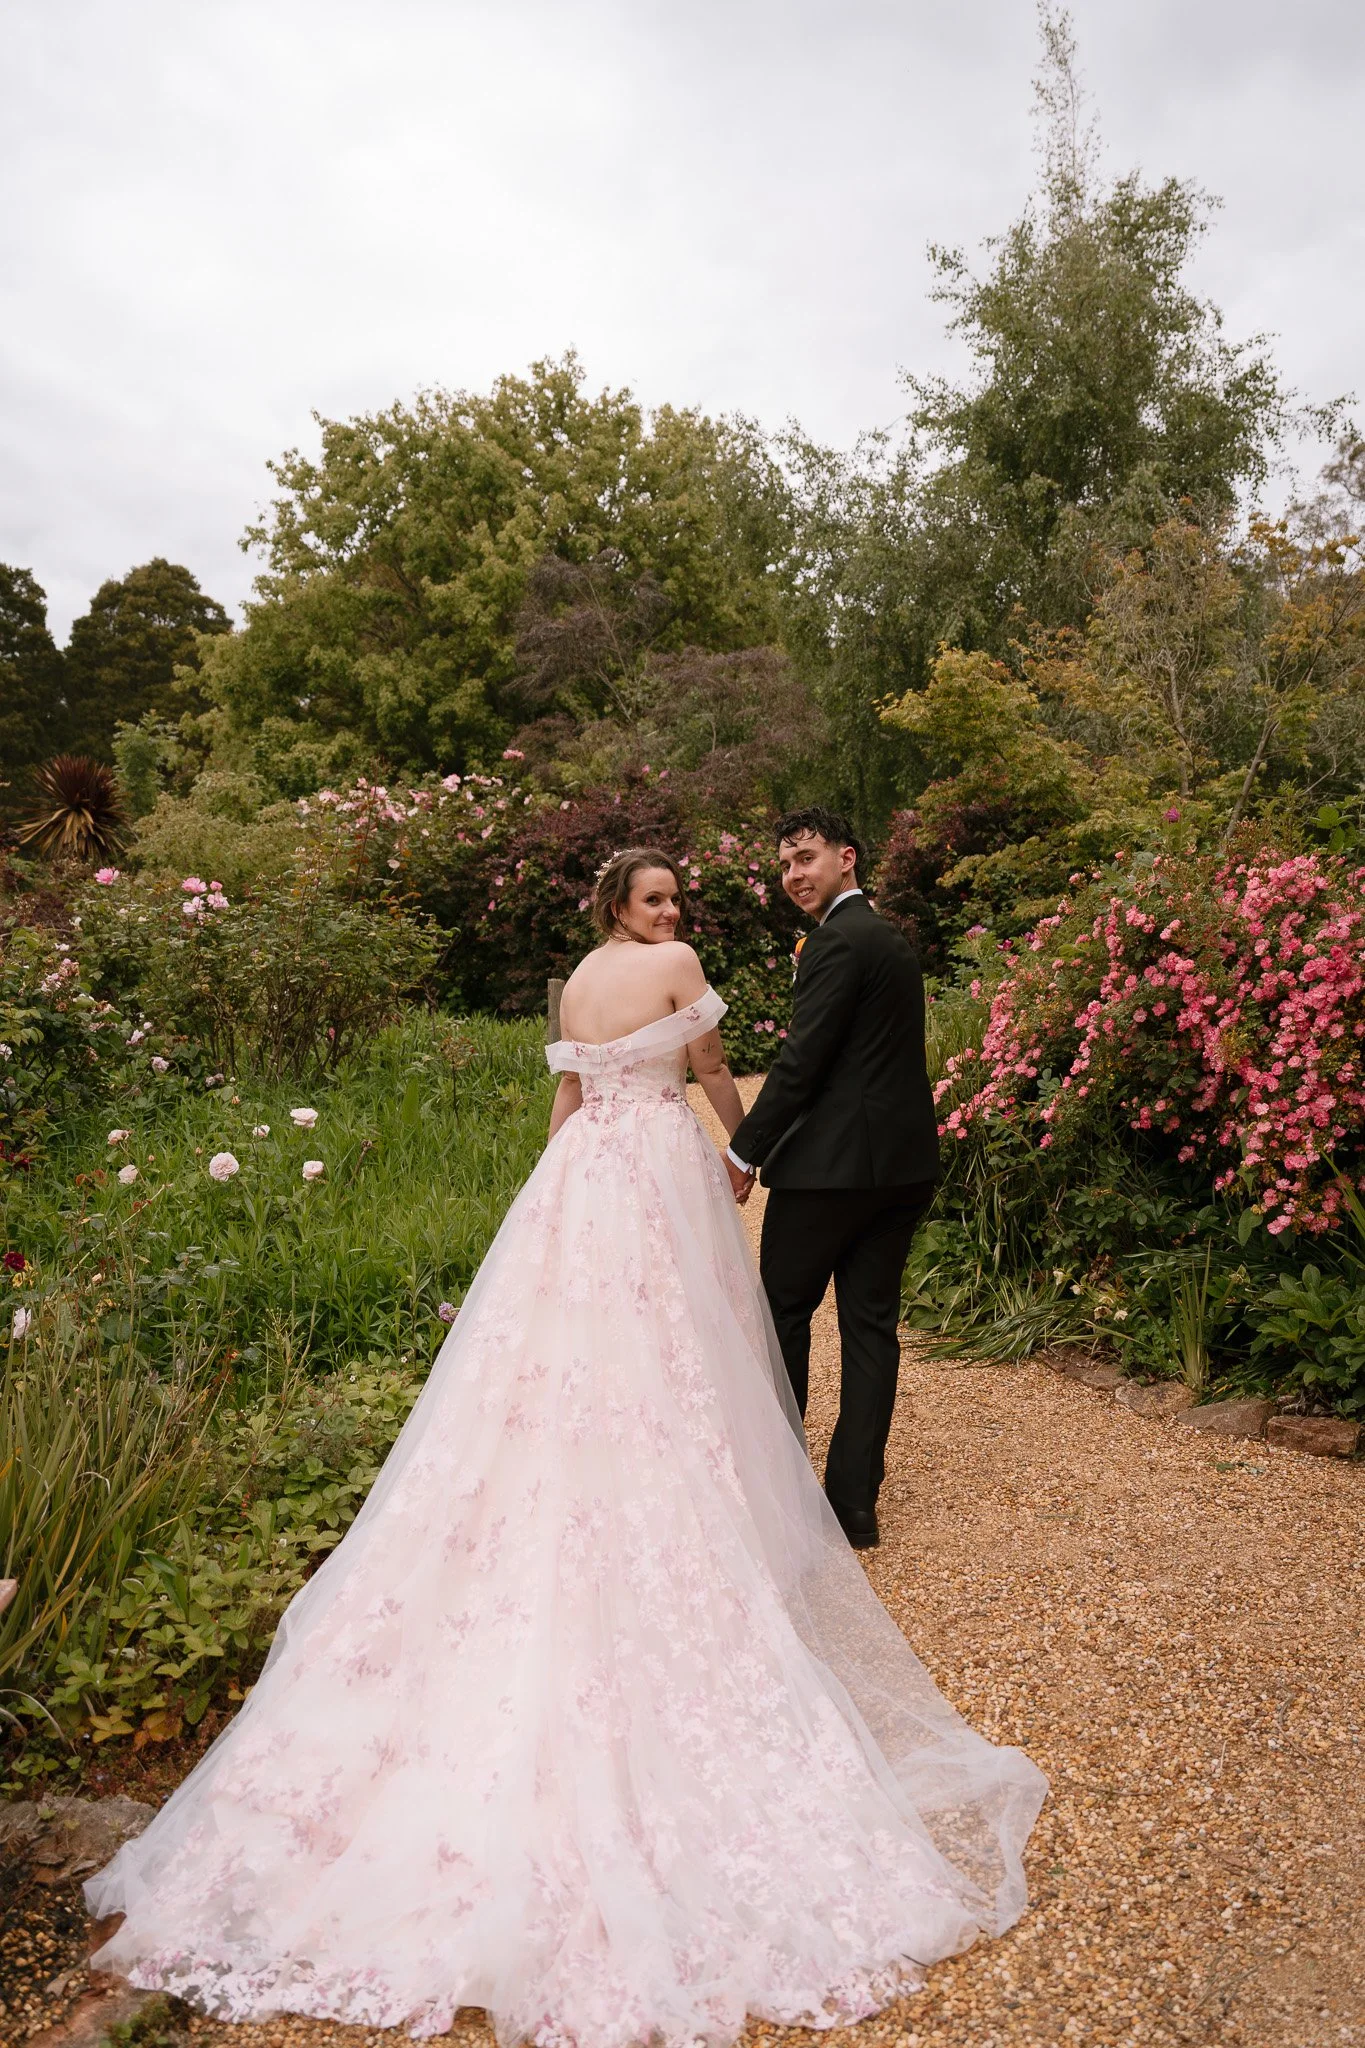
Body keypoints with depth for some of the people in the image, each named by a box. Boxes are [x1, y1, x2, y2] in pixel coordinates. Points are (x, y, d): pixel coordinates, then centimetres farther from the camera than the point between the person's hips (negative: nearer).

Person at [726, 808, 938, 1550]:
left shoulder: (837, 940, -12)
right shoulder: (893, 940, 17)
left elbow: (802, 1060, -17)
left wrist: (745, 1151, -10)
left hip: (831, 1162, -8)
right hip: (903, 1164, 9)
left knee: (784, 1310, 7)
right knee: (872, 1323, 8)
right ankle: (854, 1500, 13)